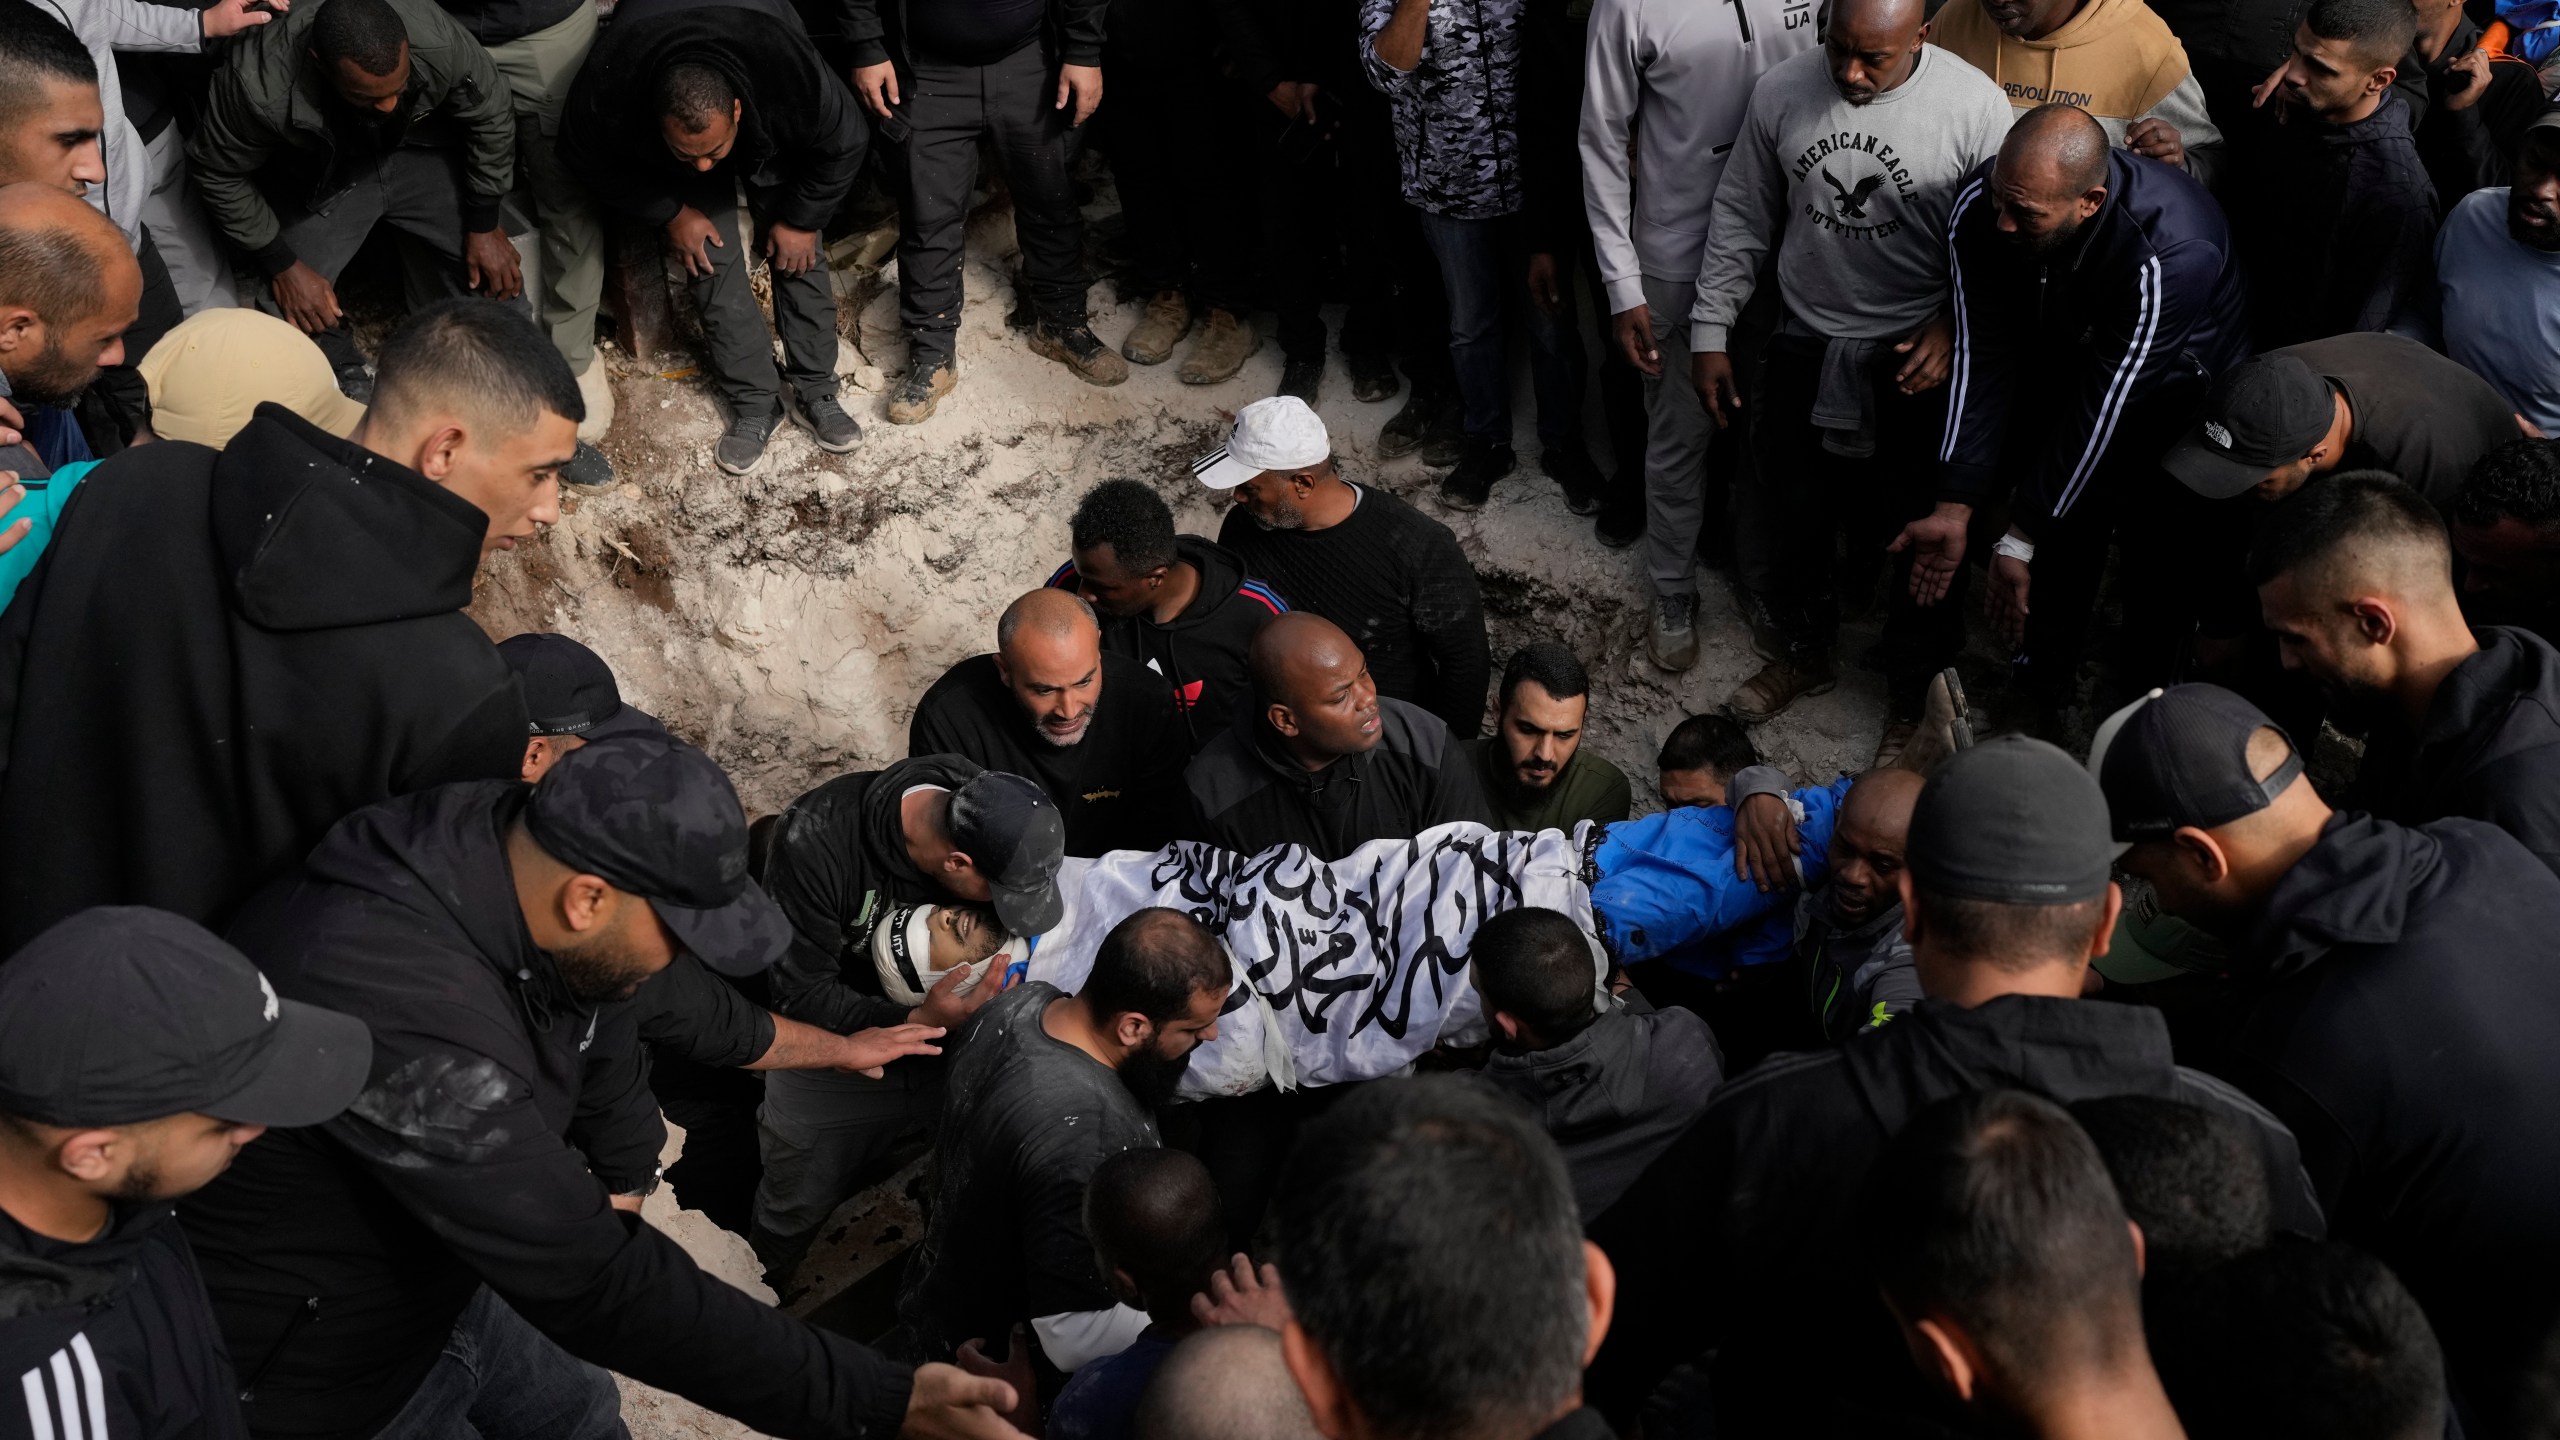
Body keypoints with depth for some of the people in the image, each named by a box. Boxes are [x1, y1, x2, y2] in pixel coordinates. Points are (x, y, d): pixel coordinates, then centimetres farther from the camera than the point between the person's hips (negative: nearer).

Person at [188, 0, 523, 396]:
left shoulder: (440, 41, -35)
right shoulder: (260, 80, -37)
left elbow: (491, 117, -12)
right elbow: (219, 172, -16)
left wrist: (485, 227, -6)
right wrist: (281, 266, -15)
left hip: (419, 151, 1)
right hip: (313, 174, -1)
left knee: (495, 280, -12)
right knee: (296, 314, -15)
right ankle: (346, 378, 18)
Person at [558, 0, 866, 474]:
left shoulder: (791, 71, -45)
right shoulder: (607, 92, -43)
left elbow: (844, 145, -23)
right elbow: (586, 160, -18)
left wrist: (799, 220, -15)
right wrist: (671, 214, -18)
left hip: (775, 136, 0)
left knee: (800, 251, -4)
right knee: (714, 259, -10)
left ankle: (815, 391, 10)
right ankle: (754, 405, 0)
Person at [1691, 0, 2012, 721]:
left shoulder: (1976, 105, -15)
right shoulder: (1781, 93, -5)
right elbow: (1742, 216, 6)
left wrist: (1955, 326, -17)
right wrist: (1710, 332, 6)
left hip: (1917, 361, -3)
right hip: (1805, 351, 3)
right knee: (1775, 526, 14)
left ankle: (1920, 698, 33)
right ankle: (1806, 652, 42)